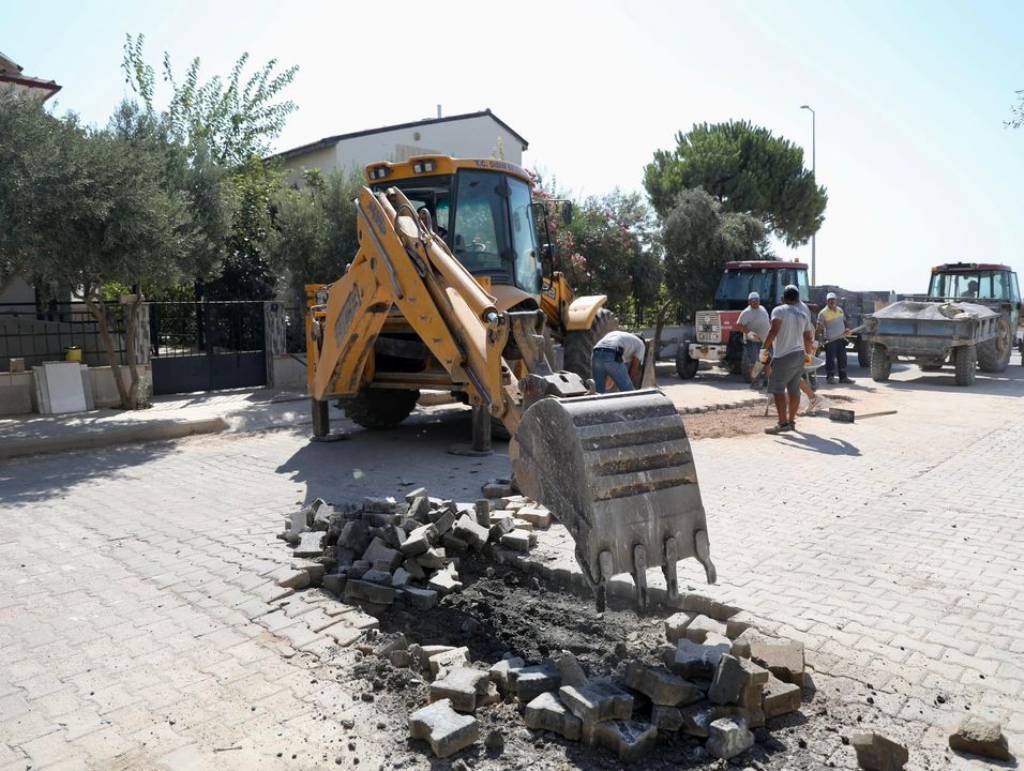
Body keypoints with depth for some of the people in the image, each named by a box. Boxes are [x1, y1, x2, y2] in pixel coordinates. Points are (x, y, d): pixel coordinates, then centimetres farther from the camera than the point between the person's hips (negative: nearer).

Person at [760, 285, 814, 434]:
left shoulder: (779, 310, -5)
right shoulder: (804, 315, 15)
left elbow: (773, 331, -18)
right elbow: (808, 338, 18)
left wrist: (764, 348, -16)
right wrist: (809, 354, 32)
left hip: (783, 356, -7)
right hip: (800, 355, 7)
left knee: (778, 390, -7)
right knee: (794, 390, 13)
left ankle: (783, 423, -12)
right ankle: (791, 421, 20)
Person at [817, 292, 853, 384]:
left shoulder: (840, 310, 14)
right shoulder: (823, 312, -7)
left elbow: (844, 320, 24)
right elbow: (820, 326, -8)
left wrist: (847, 328, 5)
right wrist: (821, 336, -18)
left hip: (841, 338, 6)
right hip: (830, 339, -6)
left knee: (842, 358, 8)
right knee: (830, 359, -6)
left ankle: (843, 377, 15)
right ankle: (829, 377, 3)